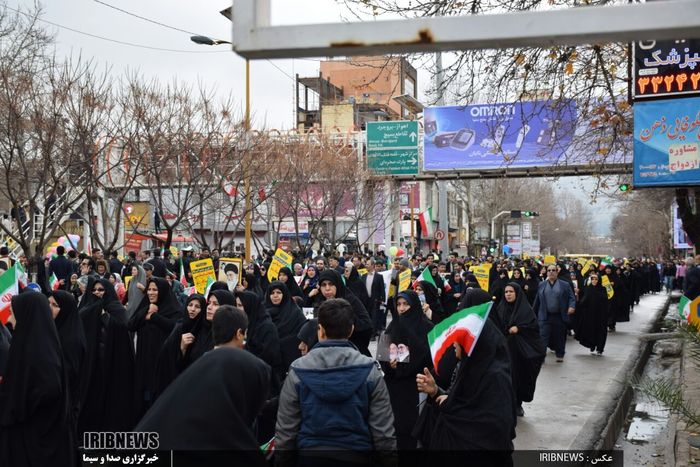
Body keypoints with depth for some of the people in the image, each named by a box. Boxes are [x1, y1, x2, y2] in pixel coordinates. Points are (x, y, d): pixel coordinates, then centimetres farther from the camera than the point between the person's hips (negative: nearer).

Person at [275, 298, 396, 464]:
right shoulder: (369, 372, -8)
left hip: (309, 449, 0)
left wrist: (283, 460, 7)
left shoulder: (297, 372, -8)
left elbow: (285, 430, -4)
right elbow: (384, 432, -8)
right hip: (358, 449, 0)